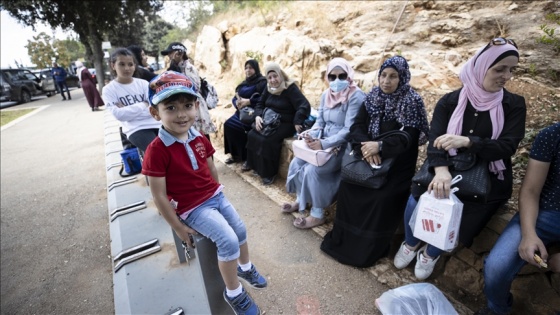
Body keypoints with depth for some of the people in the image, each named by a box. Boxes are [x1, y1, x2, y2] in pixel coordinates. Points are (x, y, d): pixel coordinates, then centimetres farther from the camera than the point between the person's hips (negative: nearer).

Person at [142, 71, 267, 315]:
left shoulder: (200, 139, -2)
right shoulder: (157, 150, -22)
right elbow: (159, 196, -18)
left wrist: (217, 193, 16)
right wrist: (178, 228, -13)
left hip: (215, 197, 7)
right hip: (192, 208, -7)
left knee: (240, 230, 12)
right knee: (228, 241, -15)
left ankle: (245, 267, 43)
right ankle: (233, 293, 11)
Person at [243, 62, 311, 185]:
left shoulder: (291, 88, -13)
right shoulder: (269, 88, 9)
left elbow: (305, 106, -22)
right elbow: (260, 104, 13)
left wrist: (297, 122, -30)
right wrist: (258, 116, -7)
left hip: (285, 123, -7)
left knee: (268, 140, -29)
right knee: (251, 135, -12)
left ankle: (269, 172, -11)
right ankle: (251, 163, 9)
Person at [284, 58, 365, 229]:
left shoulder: (356, 97, -16)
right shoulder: (326, 95, 7)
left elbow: (349, 130, -22)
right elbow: (319, 121, 8)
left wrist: (324, 144, -30)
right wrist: (312, 135, -14)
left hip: (343, 147, -7)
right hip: (324, 142, 7)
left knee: (312, 170, -23)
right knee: (296, 163, -6)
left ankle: (317, 214, -3)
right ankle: (301, 199, 17)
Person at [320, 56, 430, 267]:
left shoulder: (412, 102, -8)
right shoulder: (372, 97, 5)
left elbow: (407, 138, -17)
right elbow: (357, 126, -4)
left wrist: (379, 146, -31)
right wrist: (366, 146, -24)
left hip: (397, 163, -4)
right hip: (369, 157, 4)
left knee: (383, 198, -23)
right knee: (347, 185, -12)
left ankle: (370, 249, 1)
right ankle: (342, 239, 8)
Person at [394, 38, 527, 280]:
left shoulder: (514, 105, 0)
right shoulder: (450, 102, -2)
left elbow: (507, 147, -12)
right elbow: (435, 139, -15)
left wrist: (466, 141, -29)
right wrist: (441, 170, -34)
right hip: (450, 171, 0)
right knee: (416, 201, -25)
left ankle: (432, 252, 12)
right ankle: (411, 243, 10)